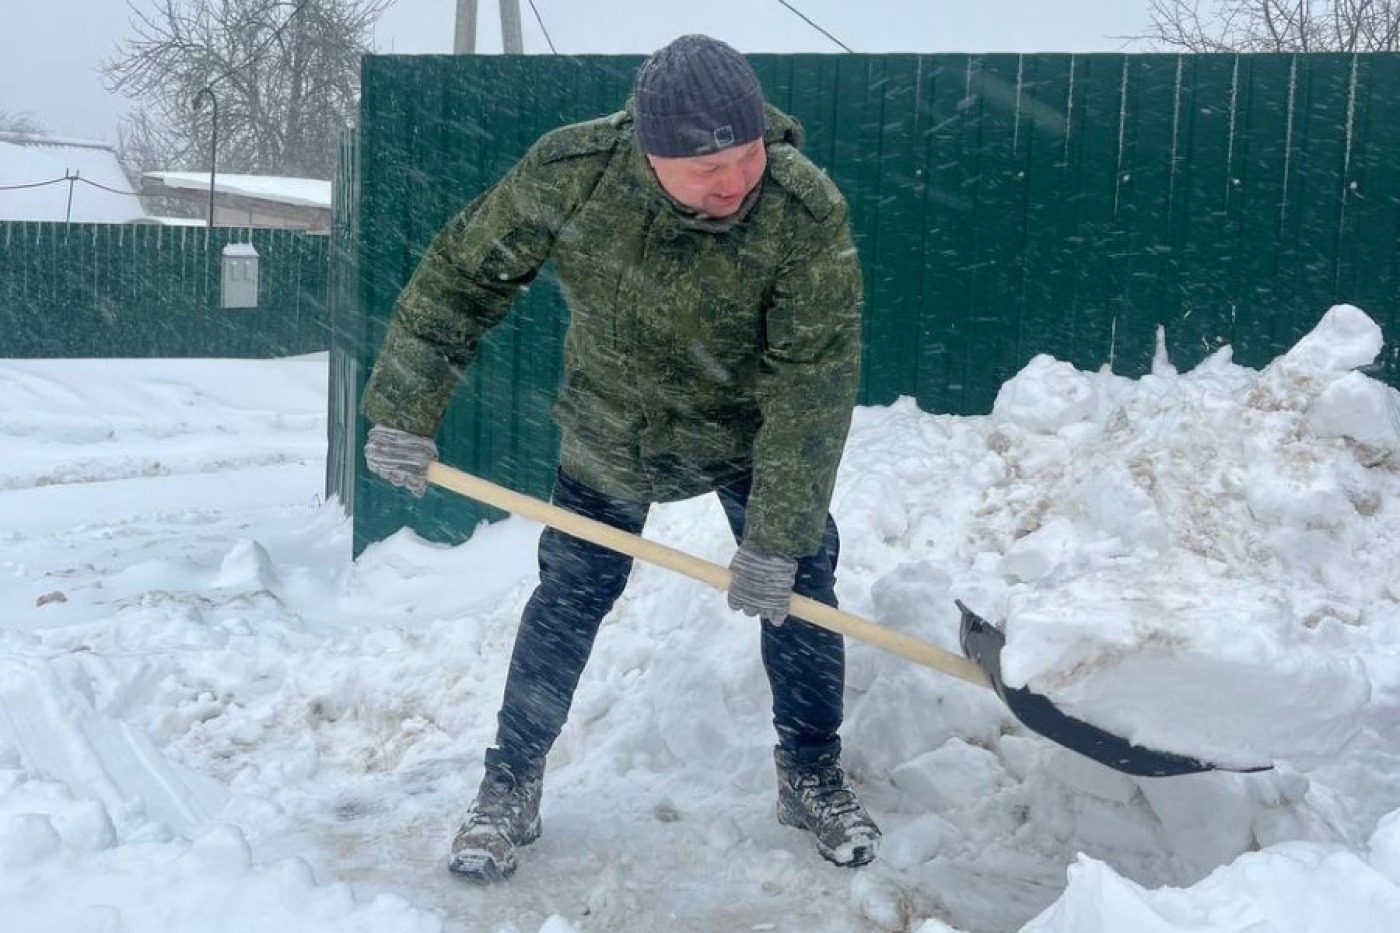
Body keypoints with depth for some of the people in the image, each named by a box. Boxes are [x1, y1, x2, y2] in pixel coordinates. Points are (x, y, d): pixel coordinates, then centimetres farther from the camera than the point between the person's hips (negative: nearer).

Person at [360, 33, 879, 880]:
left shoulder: (808, 212, -33)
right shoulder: (570, 172, -29)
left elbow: (812, 384, -29)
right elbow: (462, 274, -15)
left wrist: (777, 538, -29)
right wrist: (405, 411, -16)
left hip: (752, 428, 0)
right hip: (610, 433, 0)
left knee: (799, 585, 0)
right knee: (570, 596, 3)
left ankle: (813, 777, 22)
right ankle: (511, 787, 20)